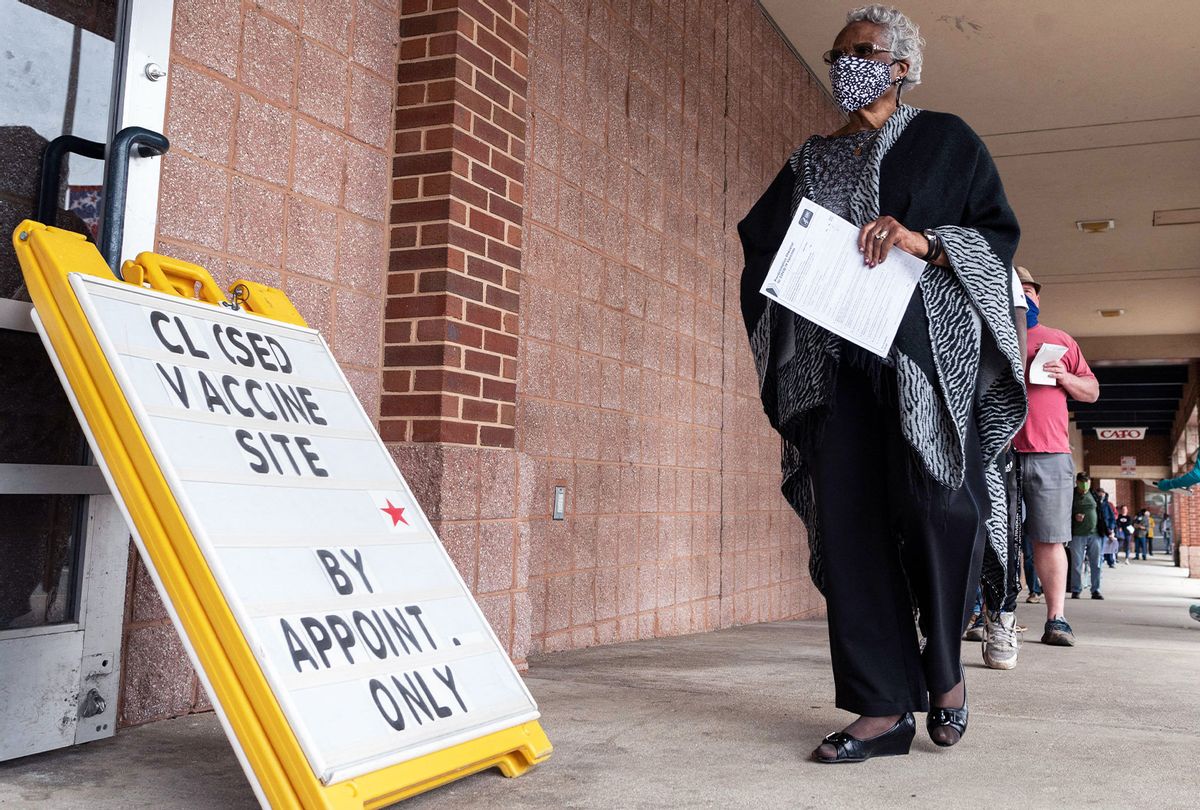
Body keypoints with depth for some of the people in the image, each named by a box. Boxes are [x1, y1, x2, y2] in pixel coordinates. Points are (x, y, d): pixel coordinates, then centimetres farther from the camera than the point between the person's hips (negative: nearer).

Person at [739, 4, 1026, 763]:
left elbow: (1000, 233, 5)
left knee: (935, 505, -17)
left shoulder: (944, 140, 12)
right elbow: (761, 244, 20)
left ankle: (945, 659, 13)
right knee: (846, 522, -6)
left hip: (925, 352, -3)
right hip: (833, 361, 4)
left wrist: (923, 240, -13)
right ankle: (884, 708, 0)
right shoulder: (812, 160, 22)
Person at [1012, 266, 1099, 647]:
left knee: (1049, 539, -2)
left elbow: (1092, 391, 20)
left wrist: (1065, 378, 0)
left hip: (1050, 454, 1)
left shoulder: (1060, 341, 19)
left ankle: (1056, 619, 1)